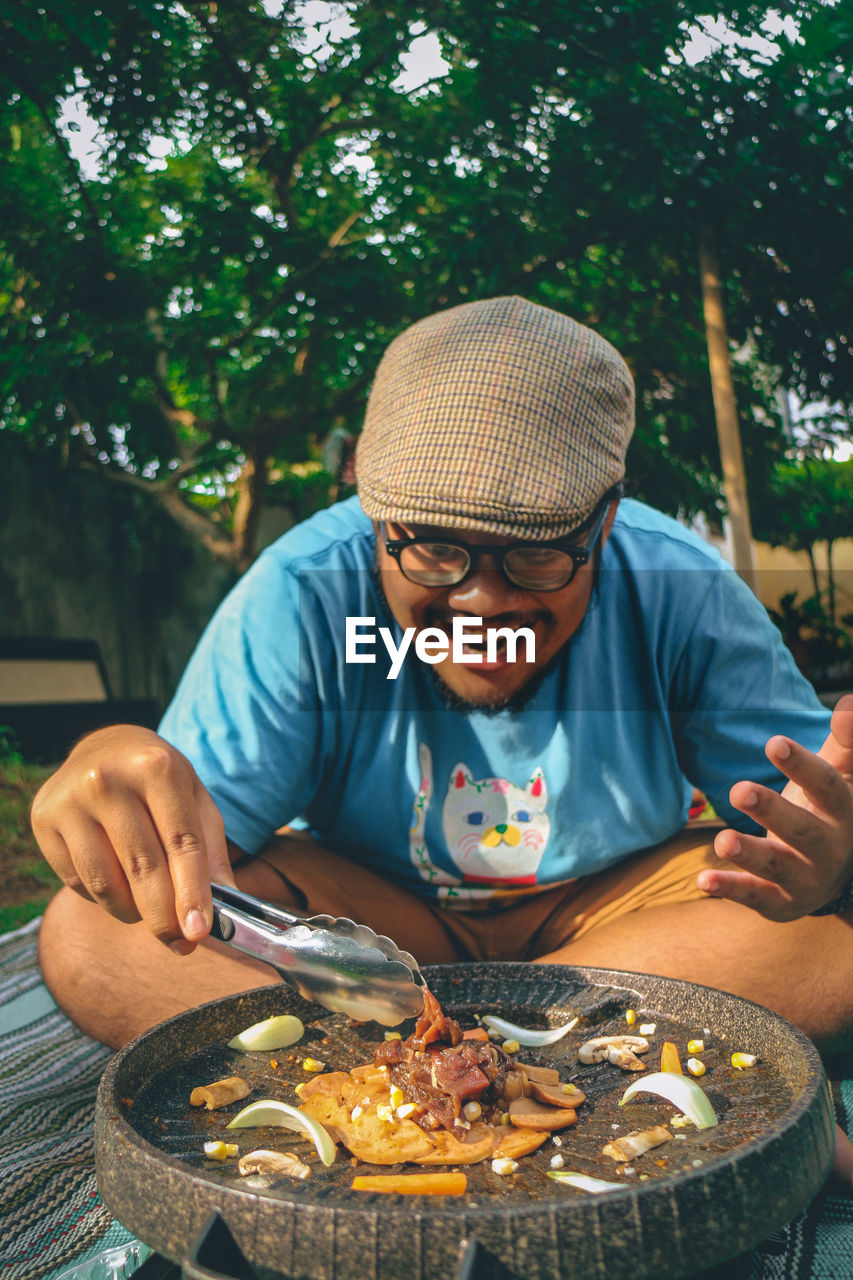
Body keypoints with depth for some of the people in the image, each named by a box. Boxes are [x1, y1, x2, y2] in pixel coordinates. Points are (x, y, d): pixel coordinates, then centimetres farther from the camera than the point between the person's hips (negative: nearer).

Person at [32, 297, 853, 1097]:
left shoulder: (682, 594, -16)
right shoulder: (301, 596, -19)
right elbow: (197, 831, -24)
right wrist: (112, 767, -49)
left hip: (608, 904, 1)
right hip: (362, 907, 0)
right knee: (89, 931, -26)